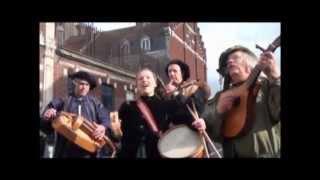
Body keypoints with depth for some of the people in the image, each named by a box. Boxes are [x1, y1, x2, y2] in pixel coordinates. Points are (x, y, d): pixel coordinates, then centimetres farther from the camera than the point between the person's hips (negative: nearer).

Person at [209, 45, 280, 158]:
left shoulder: (267, 85, 4)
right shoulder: (221, 96, 11)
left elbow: (277, 115, -12)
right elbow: (214, 135, 7)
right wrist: (219, 111, -8)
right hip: (237, 155, 2)